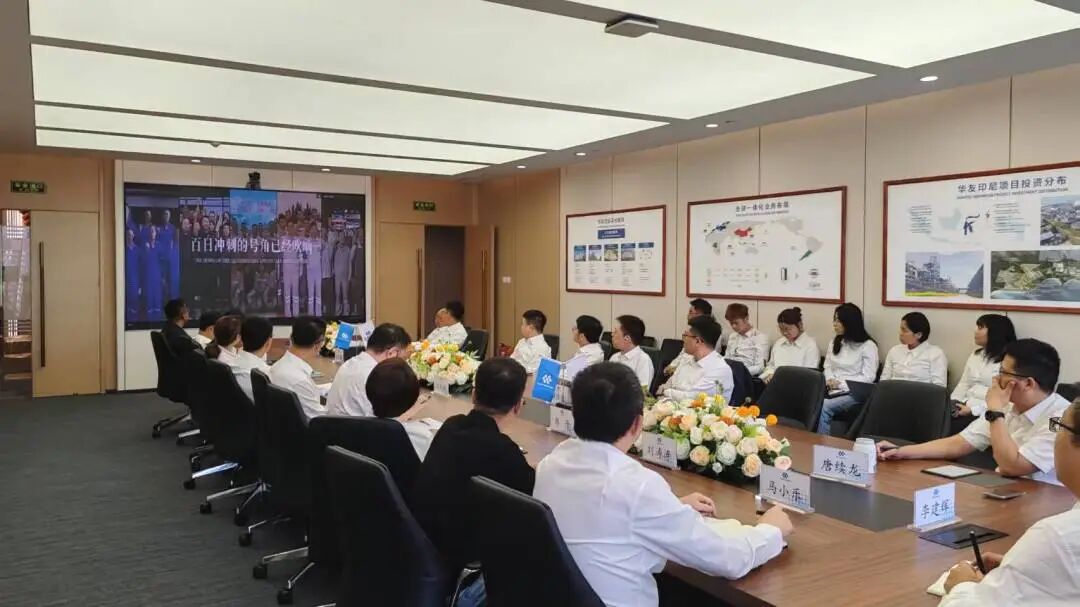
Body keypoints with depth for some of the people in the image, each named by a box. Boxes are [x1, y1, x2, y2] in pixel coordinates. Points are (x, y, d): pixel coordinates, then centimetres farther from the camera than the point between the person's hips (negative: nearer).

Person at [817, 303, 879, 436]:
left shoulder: (868, 345, -2)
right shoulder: (835, 342, 19)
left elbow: (868, 377, -9)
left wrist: (841, 384, -13)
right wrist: (830, 380, -5)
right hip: (833, 390, 5)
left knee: (823, 407, -32)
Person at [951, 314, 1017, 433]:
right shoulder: (975, 355, 20)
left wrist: (973, 410, -19)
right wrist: (952, 403, 0)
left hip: (987, 412, -6)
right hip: (966, 404, 6)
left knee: (952, 428, -28)